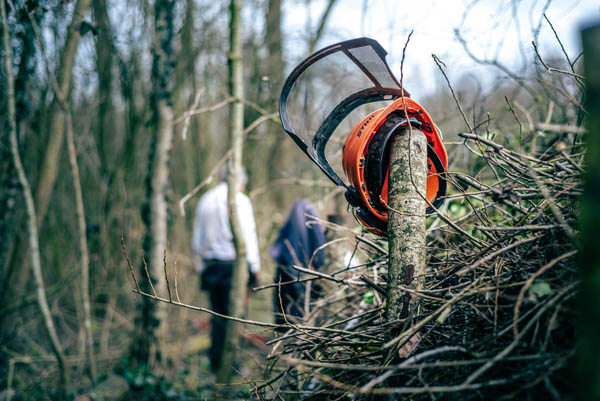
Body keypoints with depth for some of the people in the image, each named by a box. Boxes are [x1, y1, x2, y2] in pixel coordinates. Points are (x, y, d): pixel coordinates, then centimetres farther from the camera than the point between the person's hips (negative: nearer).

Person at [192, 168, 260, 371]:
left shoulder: (205, 200, 14)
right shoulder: (239, 199, -5)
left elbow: (197, 239, 16)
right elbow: (247, 234, -10)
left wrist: (200, 267, 21)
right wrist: (254, 265, -6)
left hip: (211, 265, 6)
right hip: (233, 263, -5)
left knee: (219, 315, 11)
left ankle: (215, 363, 11)